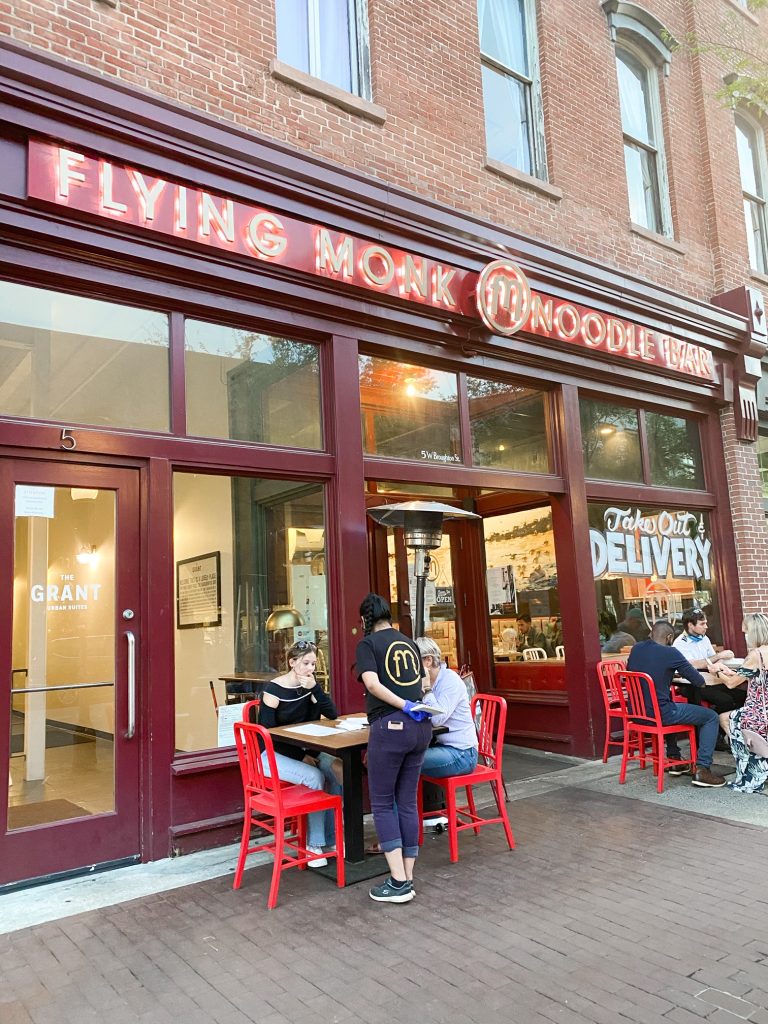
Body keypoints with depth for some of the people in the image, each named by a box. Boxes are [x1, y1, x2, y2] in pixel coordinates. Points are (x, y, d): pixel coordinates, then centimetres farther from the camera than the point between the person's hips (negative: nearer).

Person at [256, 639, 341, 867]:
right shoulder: (273, 690, -18)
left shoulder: (309, 685, -1)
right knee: (314, 777, -28)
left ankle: (330, 838, -6)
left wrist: (315, 688, -21)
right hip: (272, 753, -6)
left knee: (337, 770, -17)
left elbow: (332, 714, -8)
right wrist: (301, 756, -20)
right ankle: (314, 844, -14)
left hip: (300, 749, 6)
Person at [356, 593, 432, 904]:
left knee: (382, 803, 6)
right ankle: (407, 877, 18)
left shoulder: (368, 643, 1)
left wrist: (404, 707, -14)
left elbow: (372, 683, -15)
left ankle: (398, 882, 3)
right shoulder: (410, 643, 17)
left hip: (390, 726, -6)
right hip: (421, 727, 6)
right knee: (408, 801, 13)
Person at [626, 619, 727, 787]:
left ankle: (674, 760, 40)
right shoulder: (670, 653, -11)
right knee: (711, 717, 7)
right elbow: (700, 681, -4)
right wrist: (703, 680, 21)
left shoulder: (635, 649, 6)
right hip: (659, 714, -7)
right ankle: (701, 769, 1)